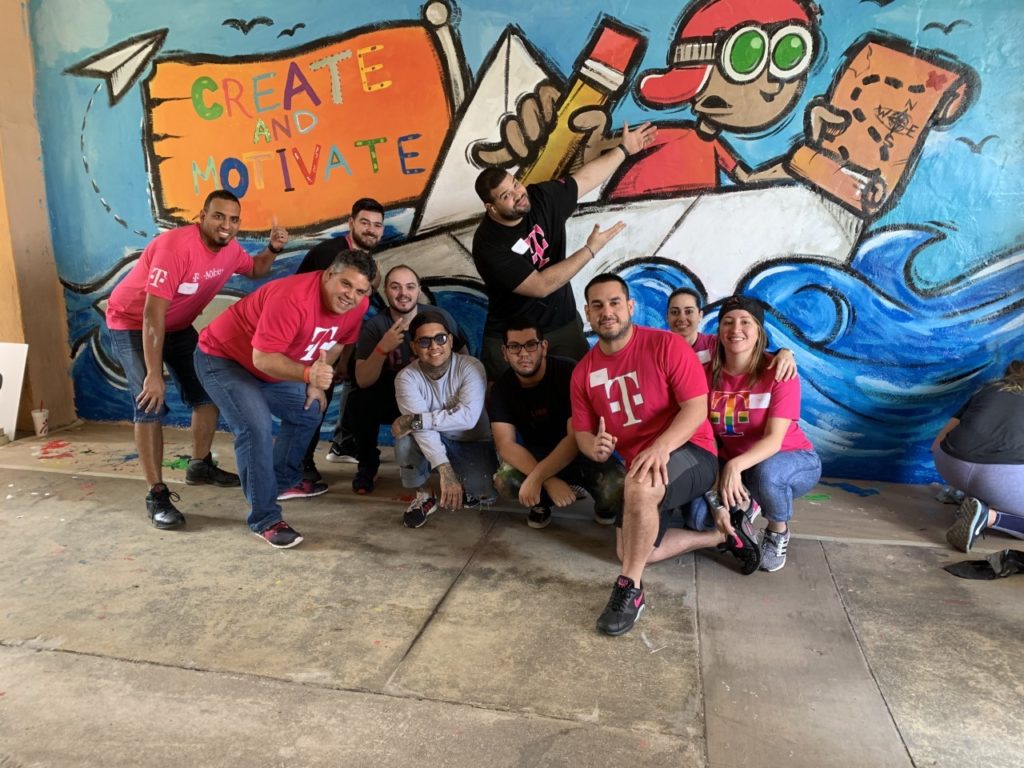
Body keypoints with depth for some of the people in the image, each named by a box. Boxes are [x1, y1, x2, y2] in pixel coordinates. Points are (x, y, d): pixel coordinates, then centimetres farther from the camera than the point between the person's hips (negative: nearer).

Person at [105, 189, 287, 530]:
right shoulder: (176, 246, -33)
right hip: (132, 324, -7)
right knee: (150, 404, -16)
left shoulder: (230, 248, -10)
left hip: (178, 325, 8)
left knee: (207, 392, 7)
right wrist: (154, 374, -38)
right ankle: (157, 495, -9)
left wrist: (273, 248, -9)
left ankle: (200, 466, 26)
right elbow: (152, 315, -36)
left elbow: (255, 269, 14)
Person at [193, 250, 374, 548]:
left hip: (272, 365, 9)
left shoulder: (357, 304, -12)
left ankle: (284, 481, 36)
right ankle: (264, 519, -13)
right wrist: (308, 374, -53)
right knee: (257, 428, -24)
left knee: (308, 412, 17)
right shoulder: (293, 297, -37)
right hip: (222, 358, -8)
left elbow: (337, 343, 7)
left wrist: (316, 383, 7)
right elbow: (263, 358, -39)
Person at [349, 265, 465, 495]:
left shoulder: (439, 317, -14)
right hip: (392, 399, 0)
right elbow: (363, 381, -25)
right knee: (359, 400, -29)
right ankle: (367, 465, -2)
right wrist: (382, 348, -42)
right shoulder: (374, 326, -14)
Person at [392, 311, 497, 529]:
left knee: (484, 492, -29)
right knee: (405, 437, -32)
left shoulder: (471, 367, -19)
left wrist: (416, 420, -35)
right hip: (432, 444, 1)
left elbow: (468, 416, -32)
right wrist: (445, 471, -39)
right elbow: (421, 428, -28)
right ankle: (424, 494, -4)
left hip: (473, 445, -1)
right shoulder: (407, 377, -17)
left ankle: (465, 488, 11)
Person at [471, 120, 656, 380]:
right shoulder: (489, 245, -24)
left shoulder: (541, 197, -7)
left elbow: (585, 177, 10)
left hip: (564, 324, 5)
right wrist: (590, 249, -20)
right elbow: (540, 286, -26)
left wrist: (624, 149, 13)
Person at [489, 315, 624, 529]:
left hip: (582, 451, -2)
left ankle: (603, 502, 7)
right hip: (537, 455, 3)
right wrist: (548, 481, -36)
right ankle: (542, 502, 6)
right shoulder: (501, 388, -11)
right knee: (504, 481, -29)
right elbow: (505, 445, -21)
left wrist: (536, 477, -37)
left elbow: (577, 436, -28)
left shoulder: (569, 373, -23)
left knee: (615, 489, -33)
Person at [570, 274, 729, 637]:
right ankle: (721, 534, 22)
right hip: (640, 468, 7)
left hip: (690, 454, -7)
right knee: (631, 550, 4)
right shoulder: (583, 372, 3)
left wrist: (661, 447, -35)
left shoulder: (665, 345, -14)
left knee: (639, 486, -38)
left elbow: (697, 408, -18)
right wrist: (594, 447, -21)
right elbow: (581, 432, 5)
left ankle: (630, 590, -21)